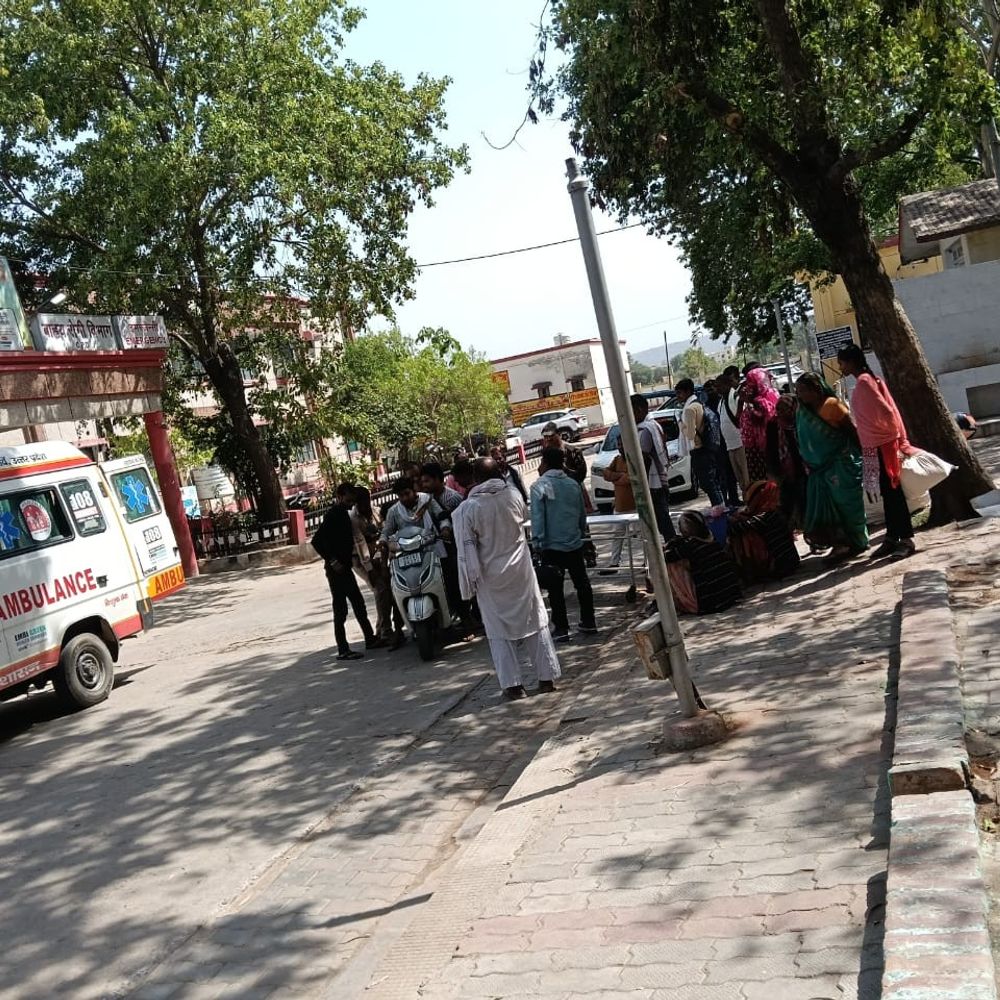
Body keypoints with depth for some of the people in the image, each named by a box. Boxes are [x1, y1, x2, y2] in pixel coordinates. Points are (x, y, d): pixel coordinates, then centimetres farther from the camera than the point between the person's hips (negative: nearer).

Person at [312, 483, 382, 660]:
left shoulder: (343, 513, 12)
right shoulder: (333, 514, -16)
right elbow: (316, 541, -24)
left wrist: (350, 556, 10)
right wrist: (332, 561, -22)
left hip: (345, 567, 10)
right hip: (336, 568, -10)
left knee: (358, 604, 16)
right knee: (340, 609, -6)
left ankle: (370, 639, 27)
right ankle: (343, 650, -1)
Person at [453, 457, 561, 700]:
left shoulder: (467, 509, -14)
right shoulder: (513, 496, -7)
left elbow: (467, 549, -11)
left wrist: (470, 583, -4)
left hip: (490, 577, -2)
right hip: (520, 570, 2)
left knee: (500, 630, 8)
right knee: (535, 621, 12)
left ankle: (512, 684, 8)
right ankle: (547, 677, 15)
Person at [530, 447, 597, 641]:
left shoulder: (539, 486, -10)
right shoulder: (573, 484, 7)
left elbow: (537, 517, -15)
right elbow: (582, 514, 14)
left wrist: (537, 542, -10)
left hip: (552, 546, -5)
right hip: (575, 544, 5)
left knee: (555, 588, 1)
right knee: (582, 583, 15)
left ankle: (561, 629, 1)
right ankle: (588, 622, 22)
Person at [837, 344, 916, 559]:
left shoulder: (864, 382, -15)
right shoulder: (864, 380, 13)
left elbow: (885, 411, -20)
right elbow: (882, 410, 15)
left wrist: (893, 434, -6)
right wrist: (900, 439, 14)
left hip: (881, 445, -9)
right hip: (874, 446, 9)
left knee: (893, 493, -5)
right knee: (887, 494, 12)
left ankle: (906, 539, -1)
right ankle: (891, 538, 17)